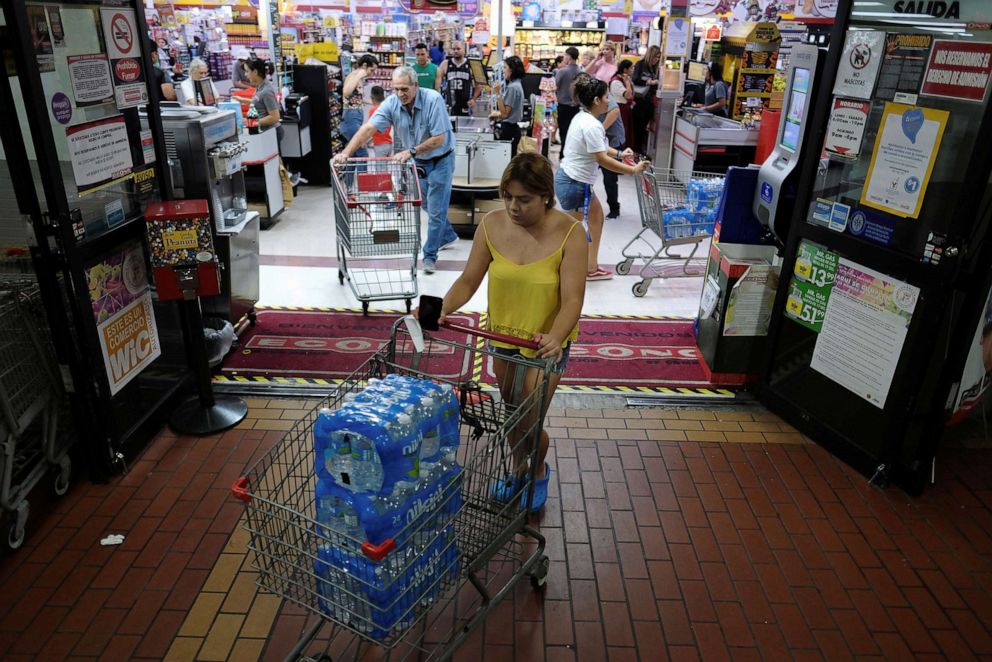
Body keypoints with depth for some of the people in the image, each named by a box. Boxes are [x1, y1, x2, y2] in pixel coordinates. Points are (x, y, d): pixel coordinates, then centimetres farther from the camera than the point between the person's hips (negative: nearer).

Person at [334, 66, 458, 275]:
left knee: (436, 209, -4)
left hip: (440, 160, -5)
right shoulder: (392, 103, -15)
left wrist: (410, 151, -33)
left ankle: (430, 256, 7)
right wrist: (346, 153, -35)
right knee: (431, 205, 19)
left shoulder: (433, 100, -26)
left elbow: (439, 139, -27)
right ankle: (448, 236, 43)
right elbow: (368, 129, -23)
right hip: (418, 161, 5)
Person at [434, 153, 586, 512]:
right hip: (502, 334, 4)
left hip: (547, 342, -3)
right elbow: (468, 281, -9)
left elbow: (572, 299, -27)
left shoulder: (569, 233, -22)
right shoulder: (492, 224, -12)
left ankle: (540, 470, 34)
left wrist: (554, 338, -44)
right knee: (512, 411, 21)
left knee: (529, 423, -1)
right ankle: (518, 467, 49)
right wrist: (442, 310, -27)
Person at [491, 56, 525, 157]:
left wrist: (497, 93, -22)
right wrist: (499, 114, 26)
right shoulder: (516, 84, 13)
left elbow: (505, 113, -19)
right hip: (512, 127, 10)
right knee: (510, 158, 12)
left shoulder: (512, 87, -17)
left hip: (509, 129, -10)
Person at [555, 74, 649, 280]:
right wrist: (633, 170, -20)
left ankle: (591, 267, 30)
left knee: (597, 215, 22)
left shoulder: (583, 117, 9)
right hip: (573, 183, -11)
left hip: (573, 180, 11)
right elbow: (602, 159, -26)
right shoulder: (591, 125, -22)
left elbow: (597, 147, 21)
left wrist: (619, 154, 7)